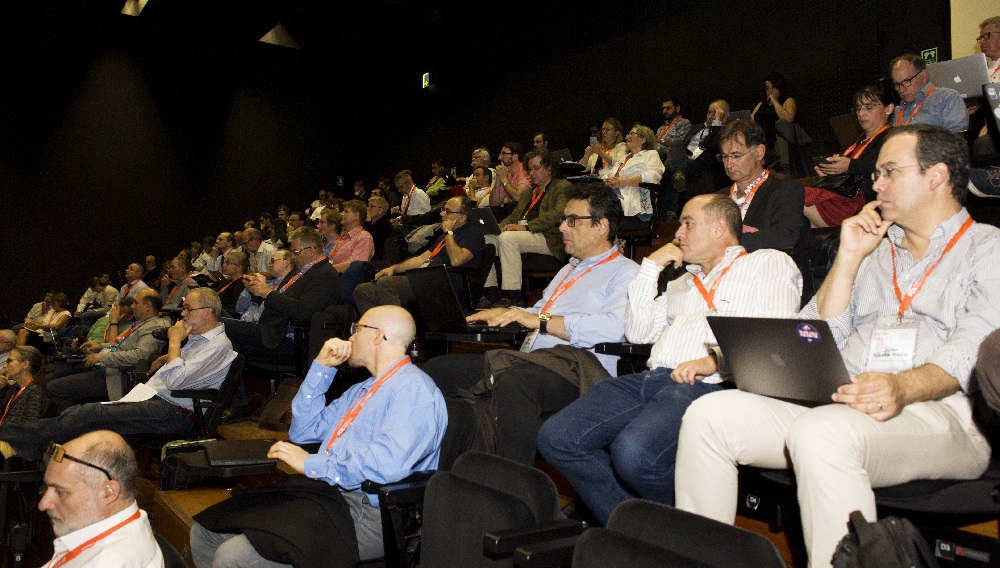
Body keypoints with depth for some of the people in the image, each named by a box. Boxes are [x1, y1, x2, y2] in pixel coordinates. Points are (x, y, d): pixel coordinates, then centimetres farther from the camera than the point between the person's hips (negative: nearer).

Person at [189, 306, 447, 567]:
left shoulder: (413, 389, -11)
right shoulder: (361, 390, 23)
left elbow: (387, 463, -27)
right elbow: (303, 432, 24)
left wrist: (312, 464, -17)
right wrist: (321, 367, 15)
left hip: (366, 513, -10)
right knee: (204, 531, 3)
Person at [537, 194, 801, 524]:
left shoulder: (769, 264, 12)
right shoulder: (683, 283, 33)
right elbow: (638, 332, 22)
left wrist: (716, 361, -17)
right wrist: (650, 267, 20)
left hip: (711, 385, -7)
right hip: (651, 380, 7)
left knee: (633, 452, -35)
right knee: (555, 437, -11)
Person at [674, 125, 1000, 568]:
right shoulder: (875, 250, 26)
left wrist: (904, 389, -29)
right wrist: (849, 257, 8)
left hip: (939, 413, -6)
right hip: (845, 401, 6)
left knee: (821, 432, -38)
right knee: (709, 414, -13)